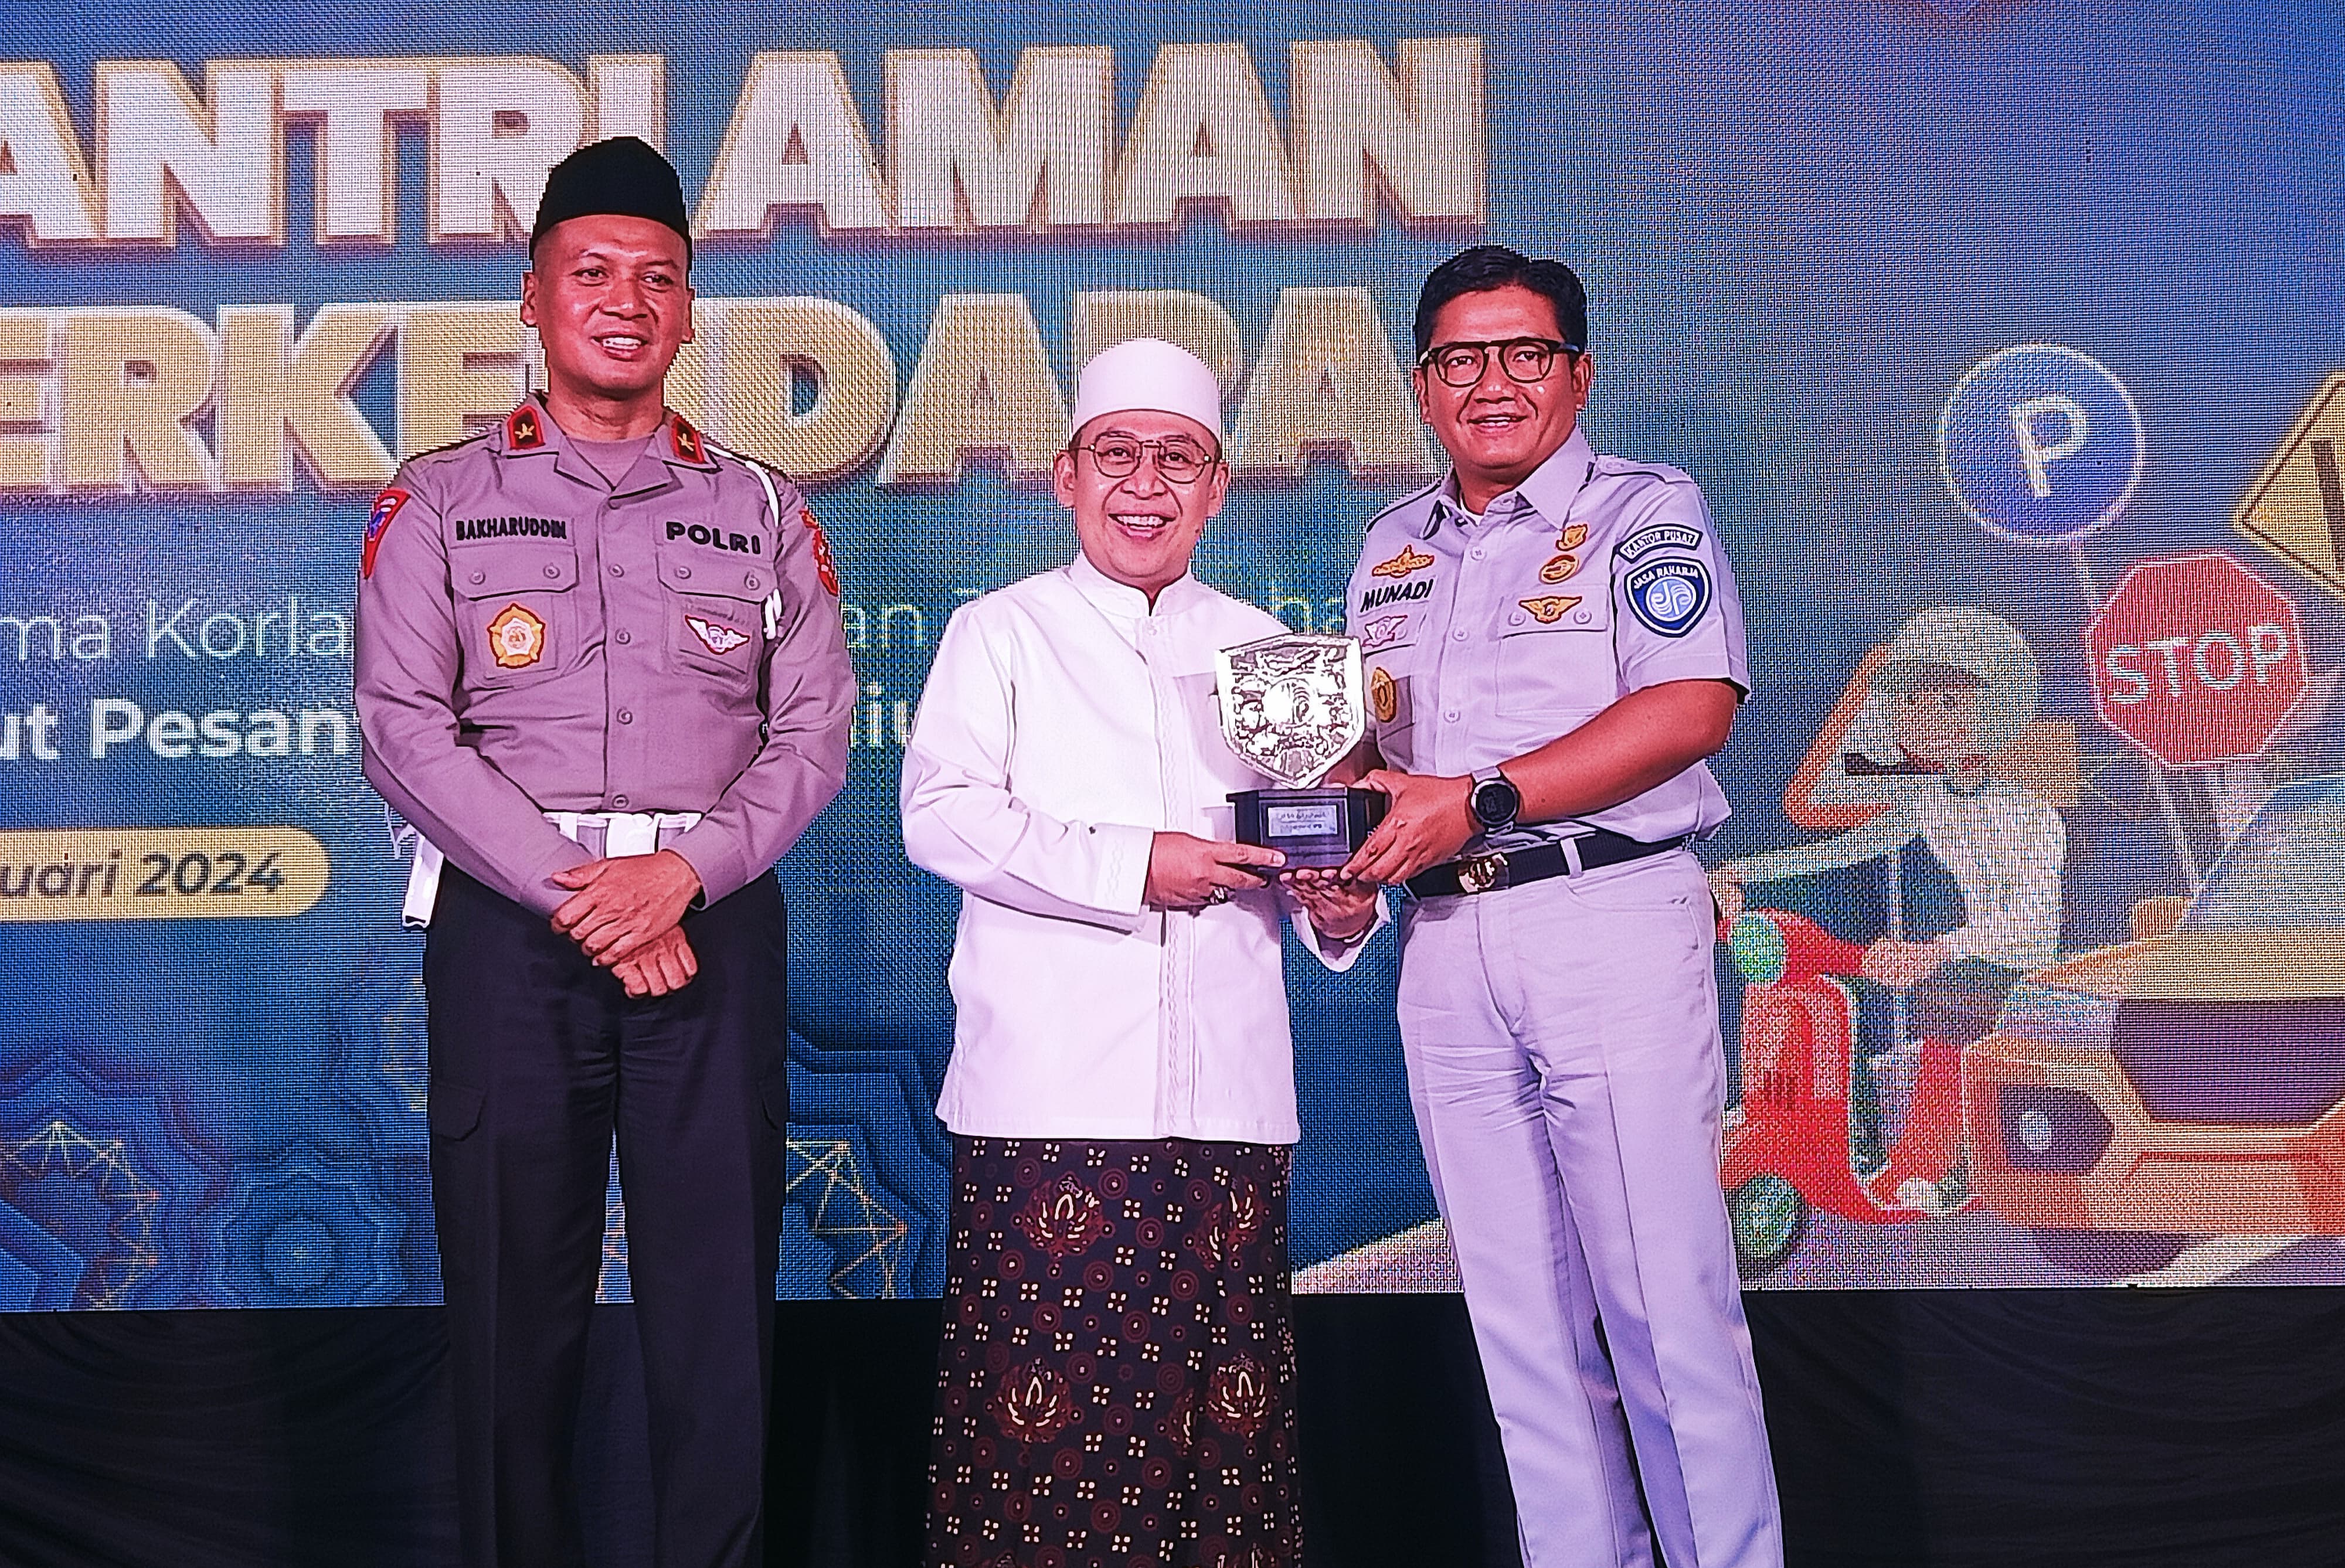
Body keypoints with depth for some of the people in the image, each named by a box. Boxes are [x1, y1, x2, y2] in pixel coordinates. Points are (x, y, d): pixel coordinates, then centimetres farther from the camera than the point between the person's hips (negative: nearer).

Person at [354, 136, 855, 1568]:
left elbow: (814, 735, 5)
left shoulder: (763, 512, 12)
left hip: (713, 918, 1)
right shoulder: (441, 501, 9)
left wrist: (679, 874, -11)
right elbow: (408, 731, -2)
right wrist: (582, 902, -11)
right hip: (509, 922, -1)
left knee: (718, 1296, 3)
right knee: (515, 1298, 4)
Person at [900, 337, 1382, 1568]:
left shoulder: (1259, 650, 19)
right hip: (1051, 1090, -2)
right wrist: (1134, 865, -14)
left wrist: (1341, 909, -1)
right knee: (1043, 1392, -5)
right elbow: (940, 813, -4)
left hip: (1228, 1094, 3)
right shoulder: (1001, 633, 10)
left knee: (1222, 1390, 2)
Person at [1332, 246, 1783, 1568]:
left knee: (1663, 1294, -4)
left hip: (1608, 924, -5)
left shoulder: (1645, 510, 1)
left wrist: (1481, 801, -18)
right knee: (1521, 1308, 9)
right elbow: (1368, 733, 25)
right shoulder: (1395, 546, 19)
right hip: (1444, 942, 6)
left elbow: (1694, 707, -13)